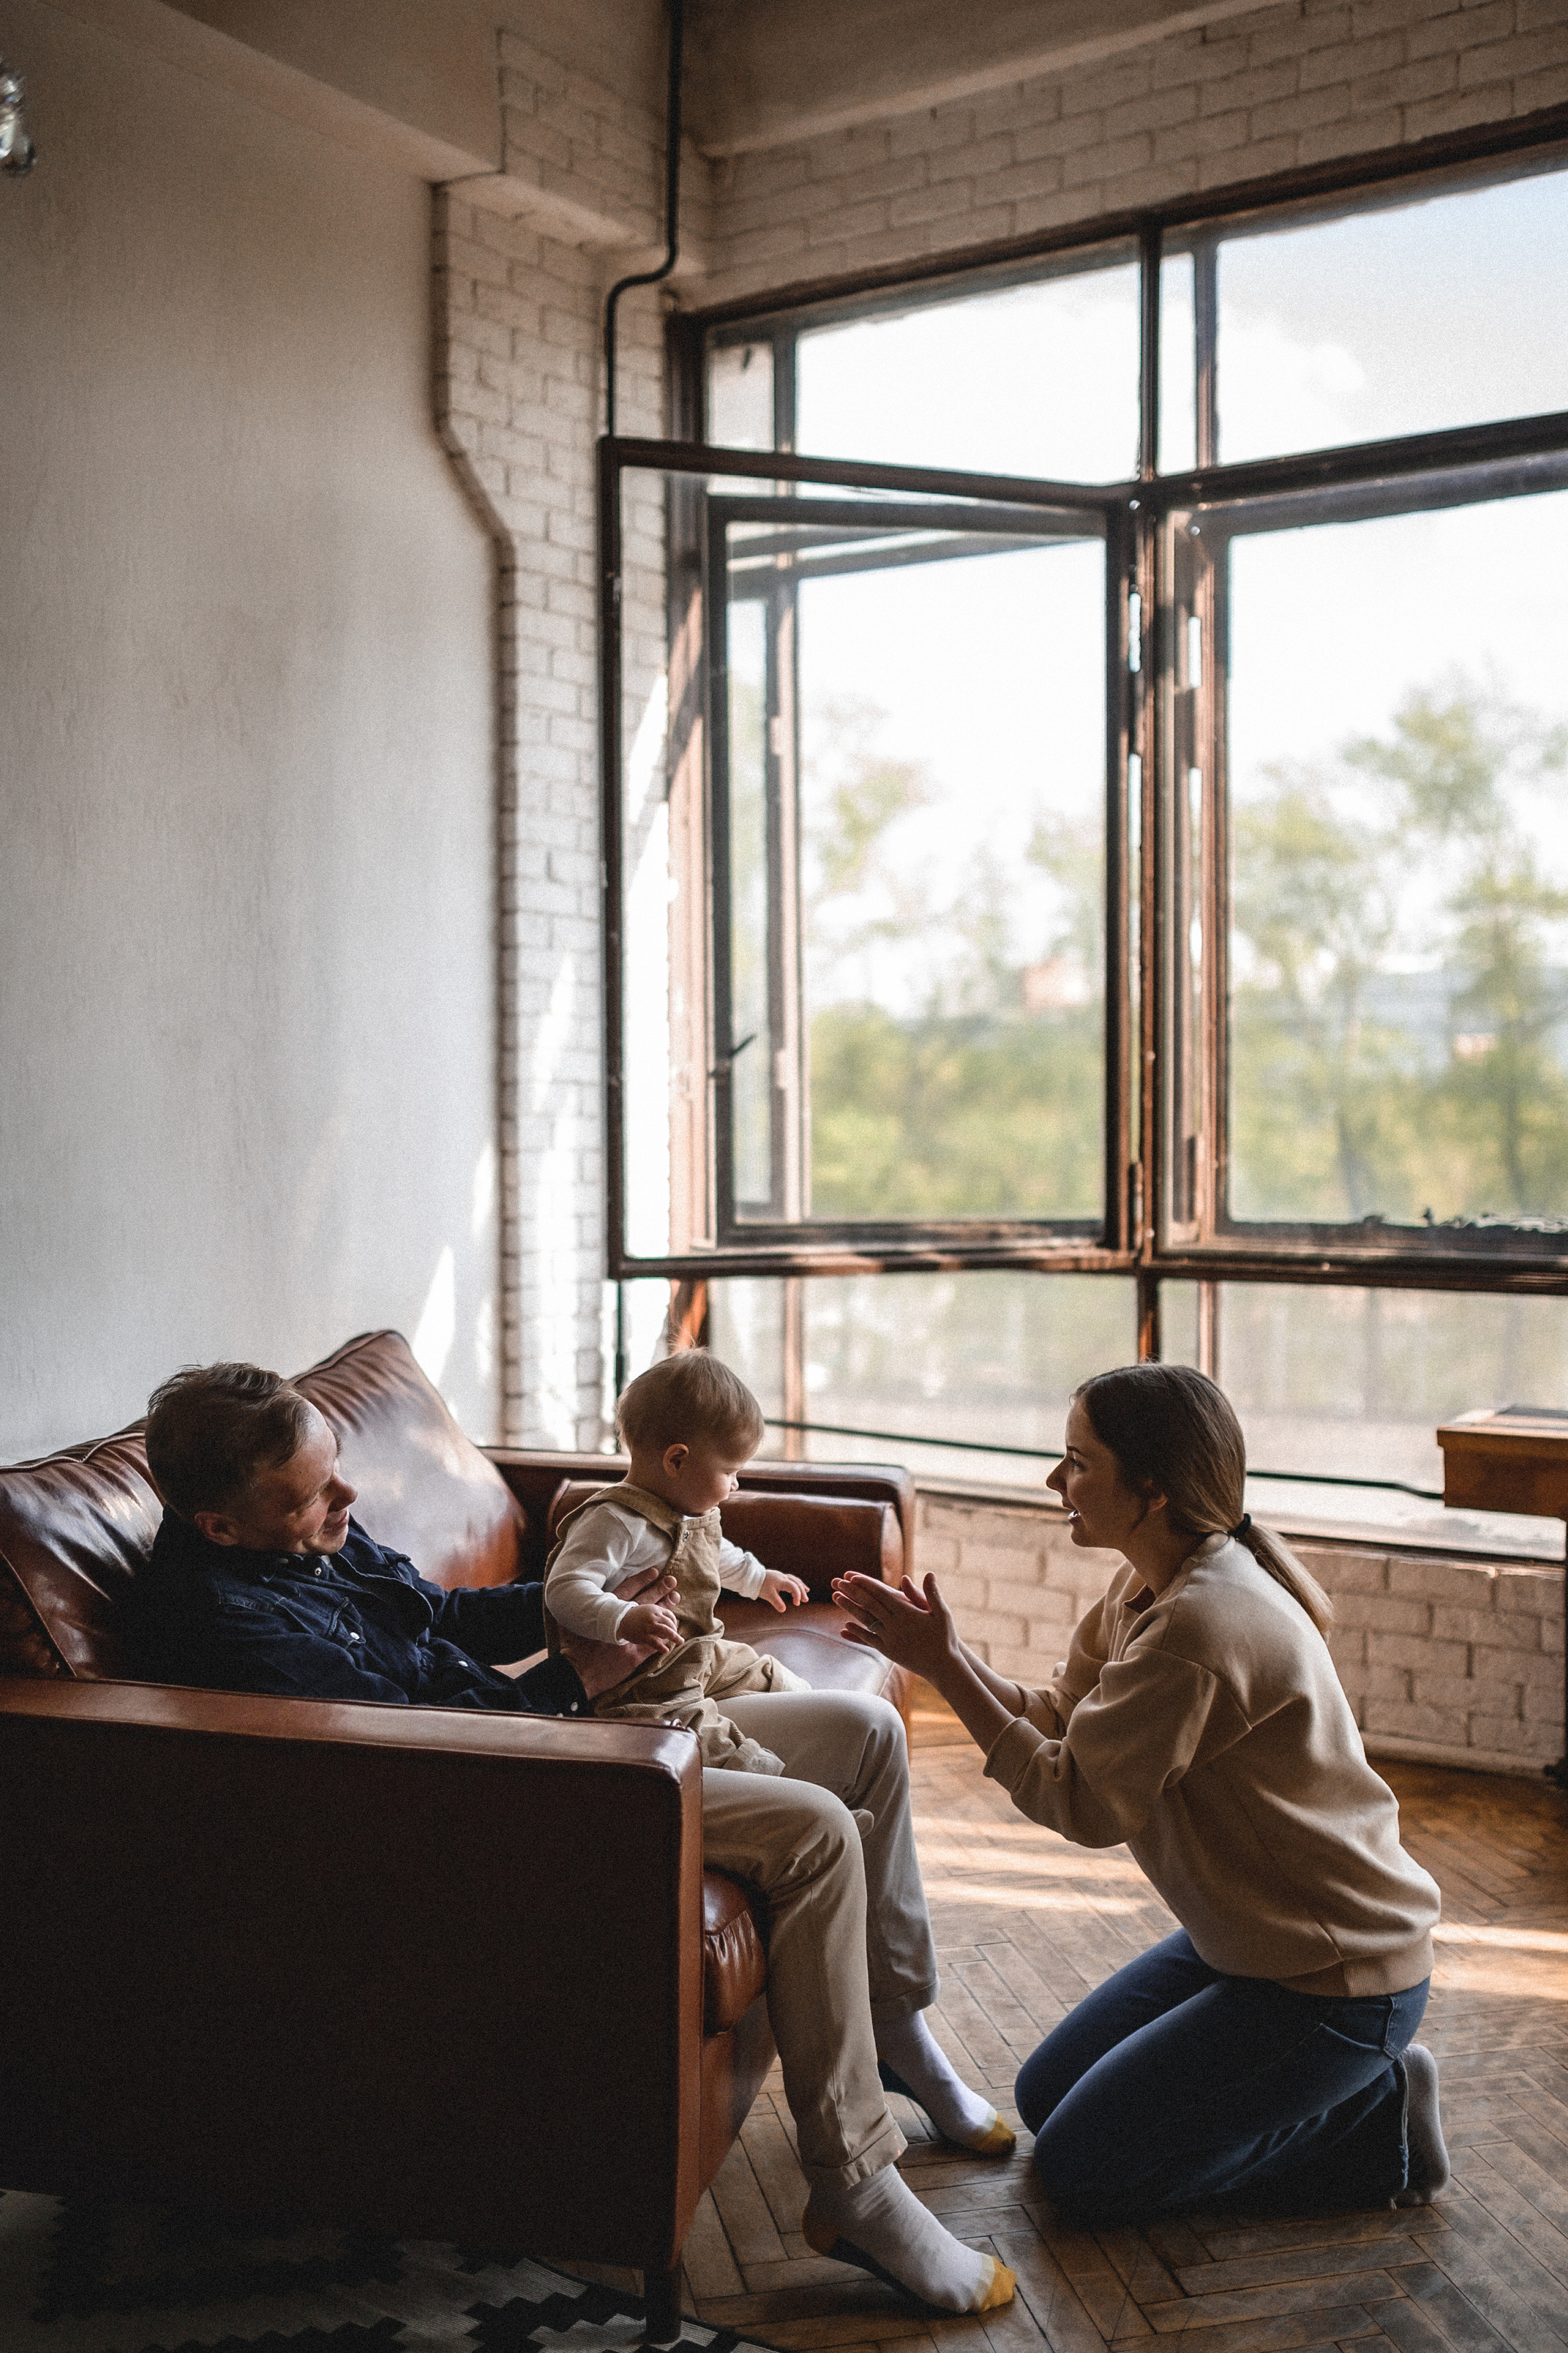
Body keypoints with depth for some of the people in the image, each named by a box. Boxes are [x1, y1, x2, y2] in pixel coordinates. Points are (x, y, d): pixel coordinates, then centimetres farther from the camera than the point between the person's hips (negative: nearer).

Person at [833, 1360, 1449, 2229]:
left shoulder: (1203, 1623, -31)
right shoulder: (1147, 1585, 1)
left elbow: (1079, 1800, -25)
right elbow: (1059, 1722, 3)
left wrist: (948, 1668, -21)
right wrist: (942, 1655, -9)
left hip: (1337, 1978, -10)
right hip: (1246, 1937, 10)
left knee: (1082, 2174, -4)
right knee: (1045, 2096, 16)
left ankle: (1378, 2124, 5)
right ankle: (1352, 2075, 17)